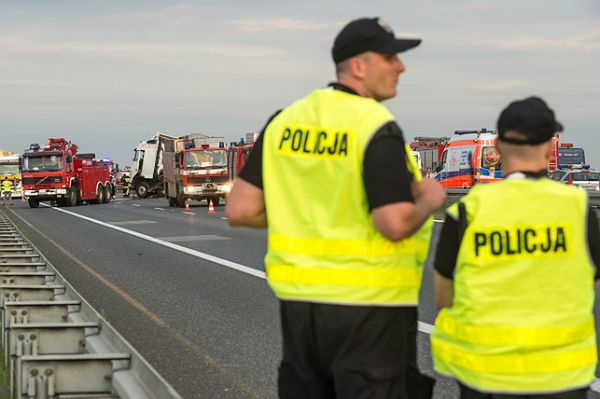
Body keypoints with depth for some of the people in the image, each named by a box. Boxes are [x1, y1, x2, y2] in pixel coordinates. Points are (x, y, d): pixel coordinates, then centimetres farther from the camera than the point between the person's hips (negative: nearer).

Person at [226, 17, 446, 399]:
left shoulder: (286, 121, 5)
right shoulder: (377, 128, -15)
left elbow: (240, 210, 2)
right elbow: (396, 224, -23)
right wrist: (431, 199, -2)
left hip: (301, 301, 7)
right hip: (369, 306, -6)